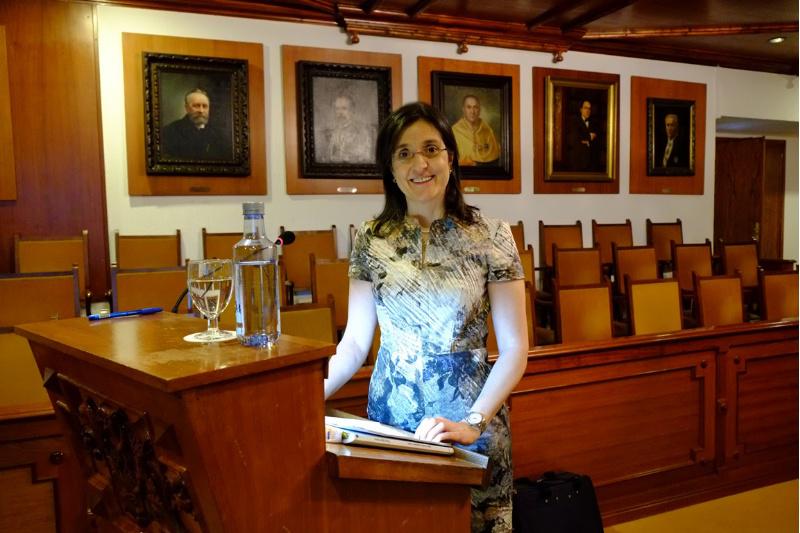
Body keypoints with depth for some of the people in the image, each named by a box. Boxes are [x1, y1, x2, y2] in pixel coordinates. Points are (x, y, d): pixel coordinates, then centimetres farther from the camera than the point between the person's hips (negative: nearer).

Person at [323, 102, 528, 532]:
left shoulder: (489, 236, -7)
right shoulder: (371, 240, -1)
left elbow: (514, 348, -8)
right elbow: (355, 342, 1)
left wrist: (474, 423, -18)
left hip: (469, 419, -1)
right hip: (391, 415, 2)